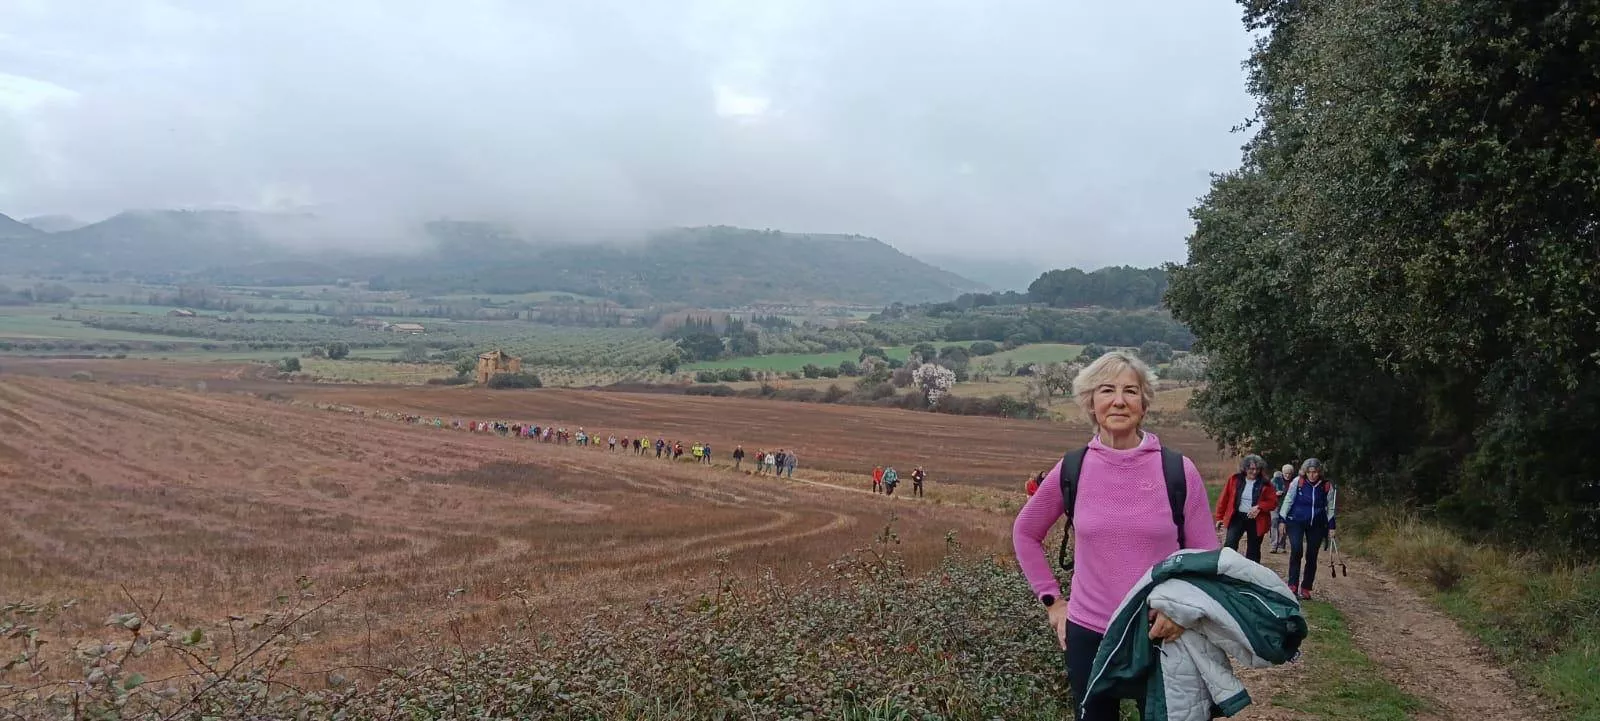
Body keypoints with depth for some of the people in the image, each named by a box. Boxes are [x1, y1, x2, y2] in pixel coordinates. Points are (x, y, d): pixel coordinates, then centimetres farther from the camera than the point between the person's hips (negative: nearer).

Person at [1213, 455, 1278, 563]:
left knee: (1253, 552, 8)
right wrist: (1220, 517, 4)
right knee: (1230, 545, -17)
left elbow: (1273, 502, -1)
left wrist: (1259, 507, -18)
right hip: (1237, 517, 0)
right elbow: (1224, 499, 5)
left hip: (1256, 521, 1)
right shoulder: (1234, 479, 1)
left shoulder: (1265, 484, 1)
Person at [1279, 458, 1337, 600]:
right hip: (1296, 521, -2)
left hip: (1317, 525, 2)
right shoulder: (1297, 482, -6)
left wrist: (1332, 526, 6)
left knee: (1312, 556, 4)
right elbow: (1288, 501, 1)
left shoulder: (1327, 486, -1)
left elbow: (1331, 508, 9)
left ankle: (1305, 588, 14)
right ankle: (1293, 584, -13)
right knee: (1296, 550, -19)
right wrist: (1282, 519, -2)